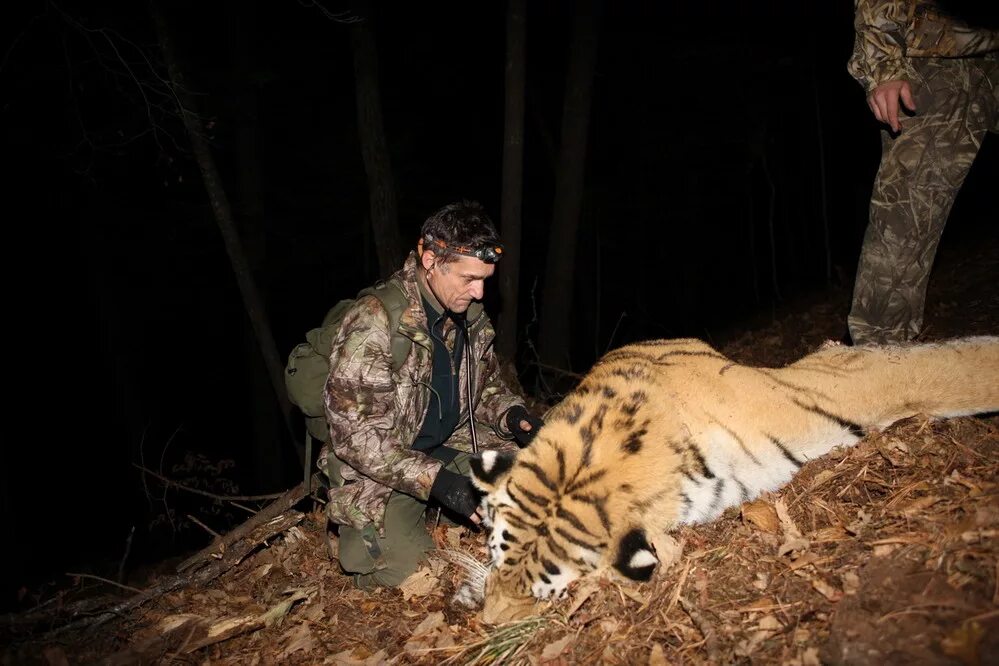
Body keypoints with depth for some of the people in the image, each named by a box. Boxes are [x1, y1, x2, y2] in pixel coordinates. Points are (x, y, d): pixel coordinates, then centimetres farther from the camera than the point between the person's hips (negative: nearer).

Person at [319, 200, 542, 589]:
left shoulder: (469, 314, -3)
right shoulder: (374, 322, -26)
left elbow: (487, 383, 13)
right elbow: (354, 436, -25)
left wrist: (512, 413, -9)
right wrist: (433, 480, -32)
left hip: (450, 448, 7)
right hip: (379, 470, -6)